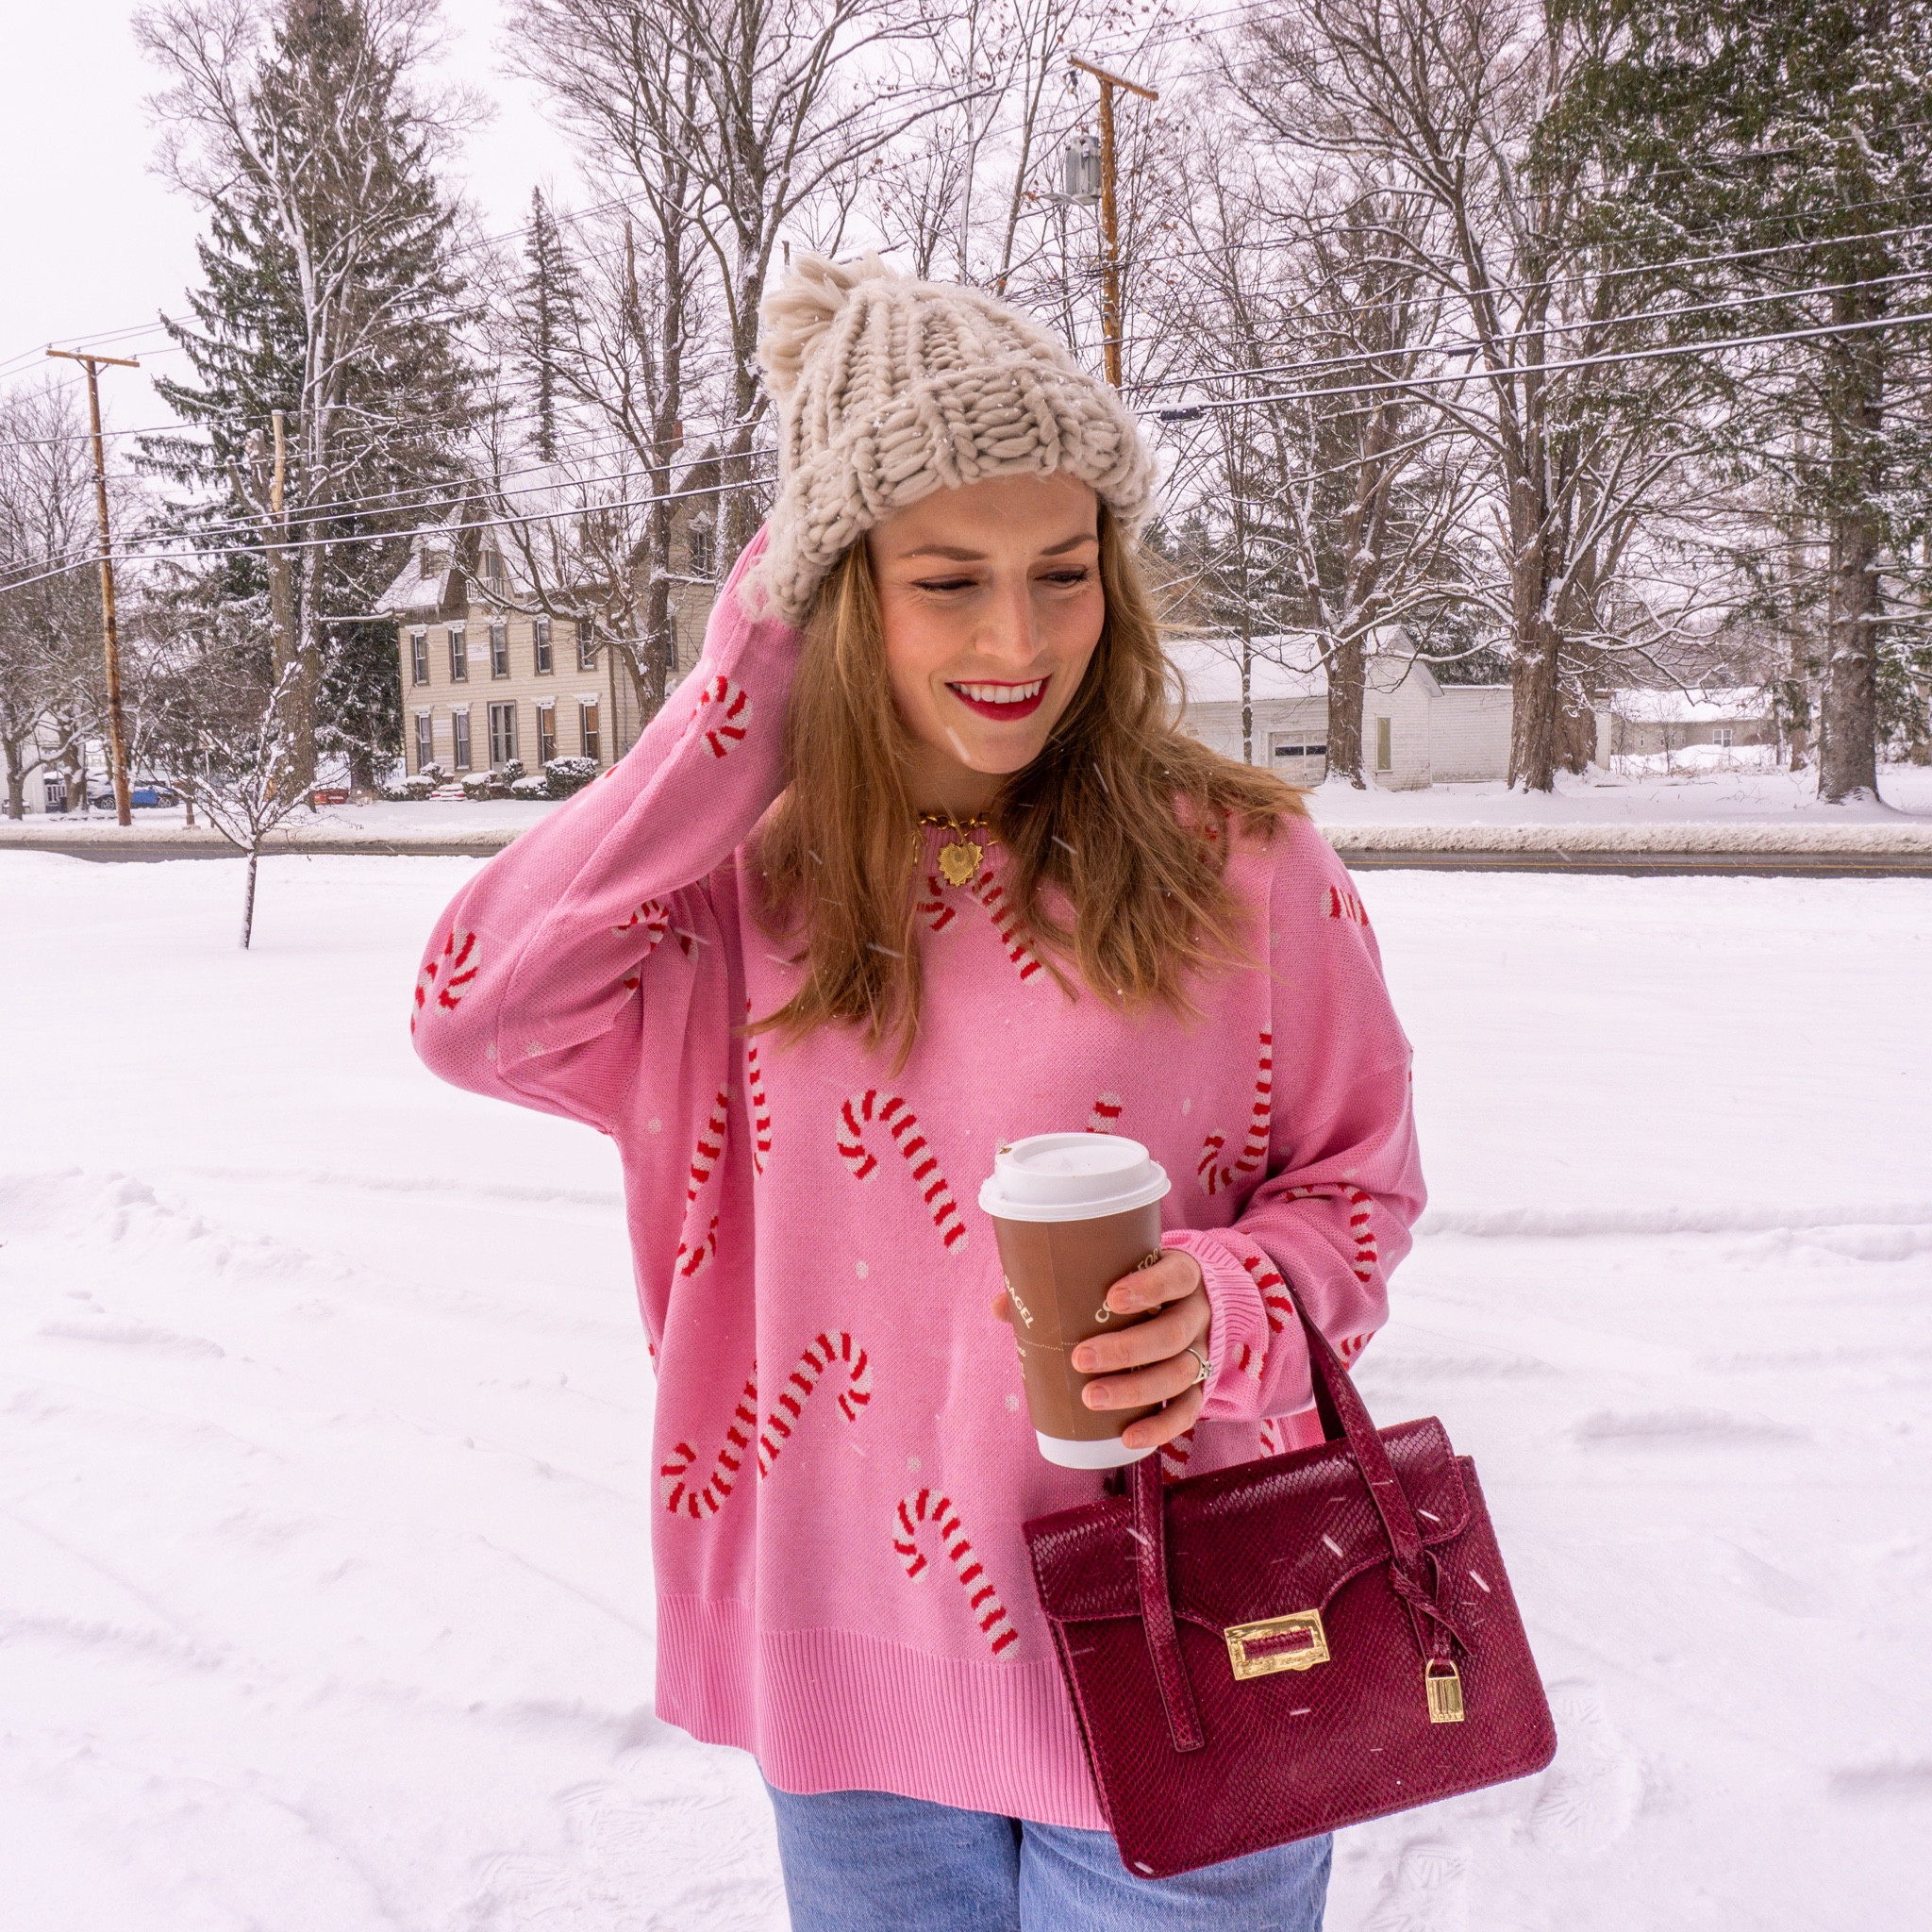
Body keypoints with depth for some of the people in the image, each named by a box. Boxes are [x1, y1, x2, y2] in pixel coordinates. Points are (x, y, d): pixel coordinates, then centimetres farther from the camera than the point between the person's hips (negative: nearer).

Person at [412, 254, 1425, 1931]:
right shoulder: (756, 885, -2)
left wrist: (1228, 1307, -23)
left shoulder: (1240, 862, -10)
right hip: (850, 1661, 3)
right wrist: (739, 708, -14)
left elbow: (1359, 1185, 0)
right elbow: (479, 1013, -16)